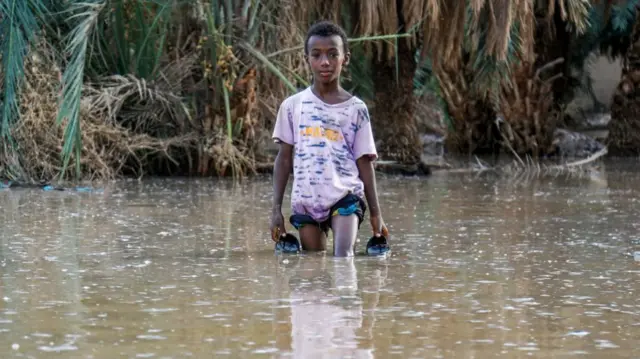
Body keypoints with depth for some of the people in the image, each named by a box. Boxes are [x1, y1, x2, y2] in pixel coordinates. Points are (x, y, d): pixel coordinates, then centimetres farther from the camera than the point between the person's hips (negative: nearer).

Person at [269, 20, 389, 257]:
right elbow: (284, 159, 11)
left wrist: (375, 213, 7)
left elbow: (364, 162, 8)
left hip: (345, 196, -2)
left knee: (343, 258, -20)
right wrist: (276, 208, 5)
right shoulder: (293, 106, 7)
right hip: (306, 201, 2)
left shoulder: (355, 109, 5)